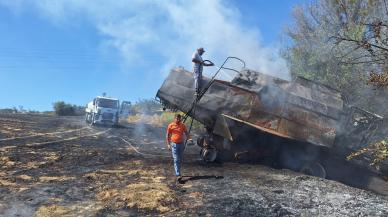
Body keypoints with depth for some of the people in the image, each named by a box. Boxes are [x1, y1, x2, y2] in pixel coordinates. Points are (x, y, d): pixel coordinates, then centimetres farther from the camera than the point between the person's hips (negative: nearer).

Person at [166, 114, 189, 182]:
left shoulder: (183, 125, 3)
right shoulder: (171, 125, -5)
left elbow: (186, 133, 11)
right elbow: (167, 135, 0)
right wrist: (168, 144, -6)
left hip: (181, 144, 4)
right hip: (174, 144, -4)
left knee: (180, 160, 13)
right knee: (176, 160, -10)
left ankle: (177, 172, 29)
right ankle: (178, 175, -14)